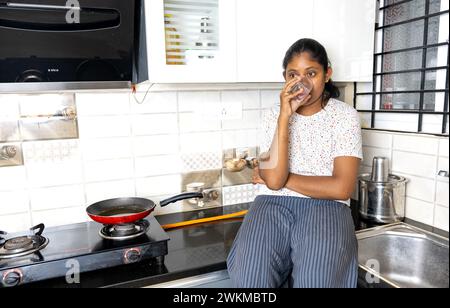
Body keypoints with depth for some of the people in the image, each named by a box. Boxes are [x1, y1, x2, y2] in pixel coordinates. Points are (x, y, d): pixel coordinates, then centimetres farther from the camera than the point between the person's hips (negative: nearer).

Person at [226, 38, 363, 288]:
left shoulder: (345, 116, 3)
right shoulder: (273, 116, 8)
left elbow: (341, 188, -8)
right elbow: (273, 179, -8)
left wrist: (283, 178, -4)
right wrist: (284, 117, -12)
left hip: (325, 207, -1)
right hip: (273, 205, 1)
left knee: (316, 281, -27)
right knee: (250, 279, -23)